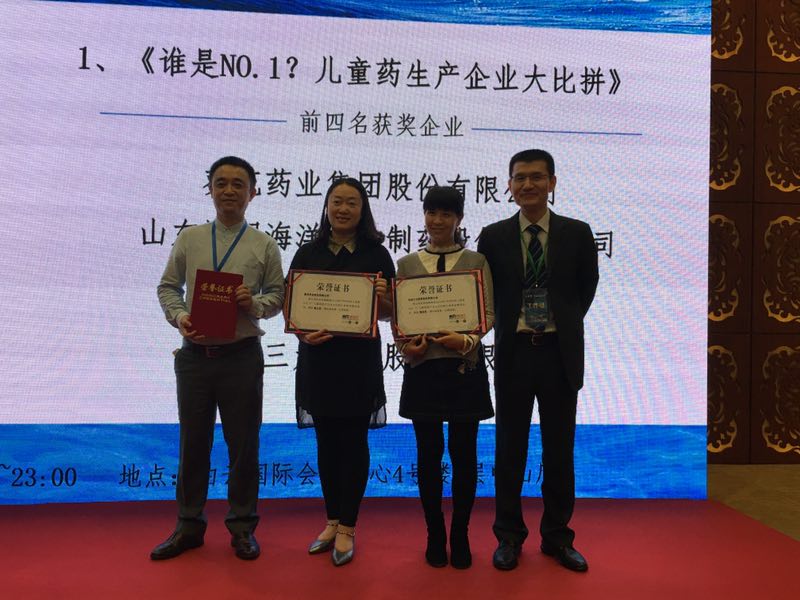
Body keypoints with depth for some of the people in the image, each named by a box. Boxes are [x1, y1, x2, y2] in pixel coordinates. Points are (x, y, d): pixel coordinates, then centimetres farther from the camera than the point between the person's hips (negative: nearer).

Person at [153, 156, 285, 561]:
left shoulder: (264, 246, 3)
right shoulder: (189, 239, 7)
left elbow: (278, 295, 5)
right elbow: (168, 287, 9)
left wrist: (254, 304, -15)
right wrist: (179, 316, -10)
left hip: (242, 356, -1)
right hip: (195, 353, 2)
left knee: (243, 443, 6)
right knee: (193, 441, 11)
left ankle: (242, 526, 22)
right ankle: (188, 526, 25)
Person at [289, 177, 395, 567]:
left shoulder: (375, 254, 0)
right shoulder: (307, 254, 6)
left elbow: (389, 312, 3)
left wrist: (383, 295, -19)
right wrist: (303, 333, -14)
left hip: (359, 360, -2)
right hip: (317, 359, 3)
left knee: (353, 441, 4)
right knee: (326, 442, 11)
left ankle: (347, 528, 16)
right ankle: (332, 521, 27)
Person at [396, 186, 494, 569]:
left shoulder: (476, 262, 5)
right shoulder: (407, 264, 9)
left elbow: (488, 314, -1)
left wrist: (466, 341, -19)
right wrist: (405, 347, -13)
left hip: (465, 367, -1)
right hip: (422, 367, 1)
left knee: (463, 453, 5)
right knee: (429, 454, 8)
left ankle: (460, 537, 21)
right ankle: (435, 536, 22)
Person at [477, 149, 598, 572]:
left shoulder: (577, 233, 1)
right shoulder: (493, 236, 0)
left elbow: (587, 286, 13)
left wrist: (566, 323, 12)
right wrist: (505, 324, 5)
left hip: (560, 352, 1)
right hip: (513, 352, 0)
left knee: (559, 449, 9)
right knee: (509, 448, 8)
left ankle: (557, 536, 25)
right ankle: (509, 536, 23)